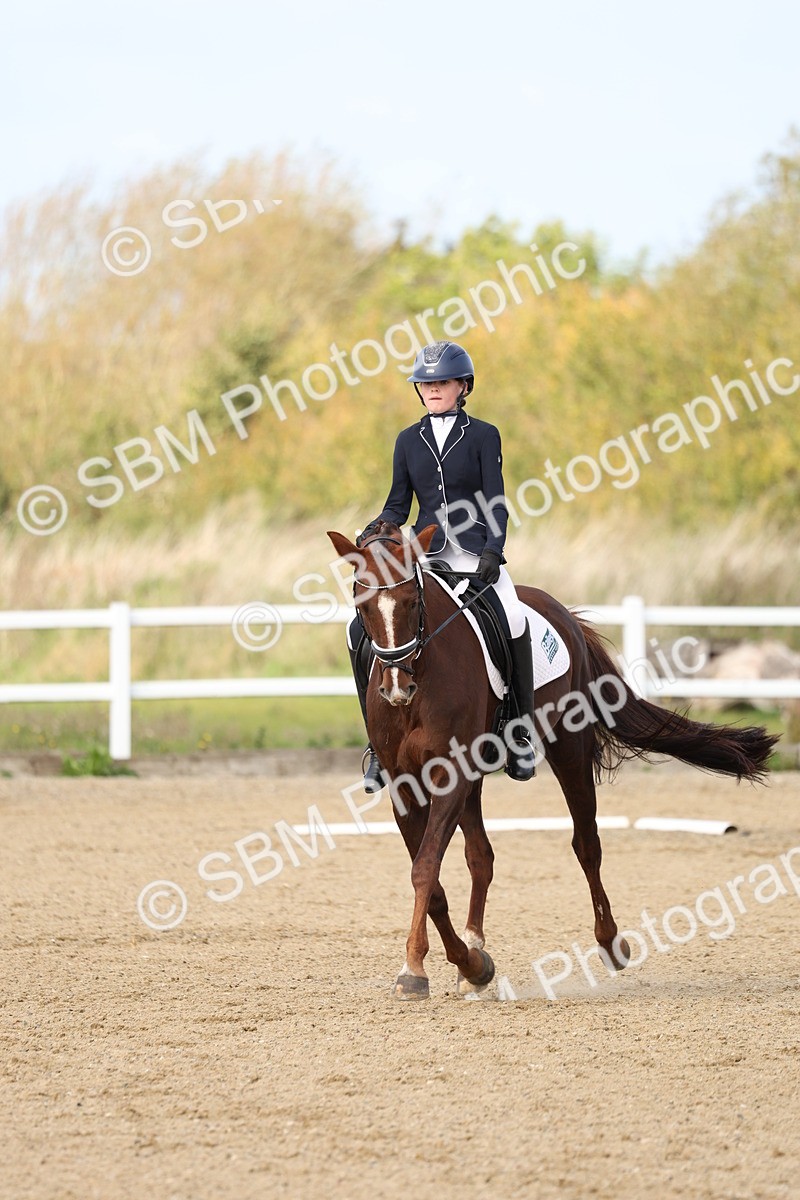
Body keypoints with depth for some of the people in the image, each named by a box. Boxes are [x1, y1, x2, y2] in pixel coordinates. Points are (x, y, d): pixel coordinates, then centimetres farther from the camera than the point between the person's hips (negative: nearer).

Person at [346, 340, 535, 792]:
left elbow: (495, 502, -2)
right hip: (422, 557, 3)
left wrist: (493, 551, -16)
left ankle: (522, 731, -17)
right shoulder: (409, 440, 12)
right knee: (362, 630, -14)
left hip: (474, 552, -3)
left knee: (513, 620, -31)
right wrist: (376, 531, -9)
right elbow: (399, 504, 12)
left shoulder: (483, 436, 3)